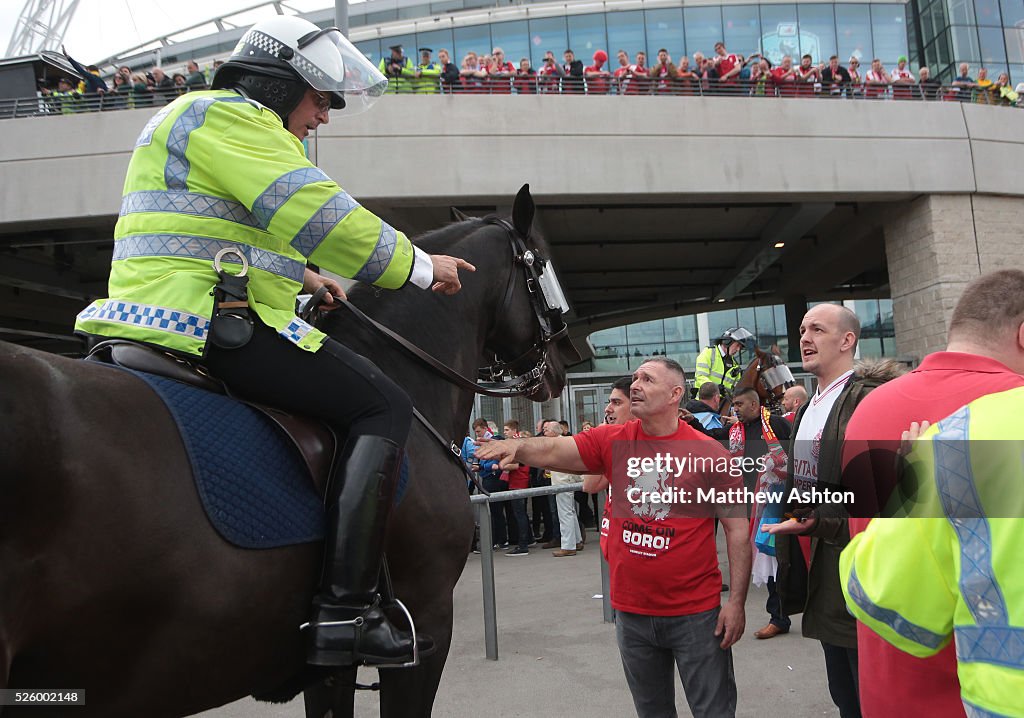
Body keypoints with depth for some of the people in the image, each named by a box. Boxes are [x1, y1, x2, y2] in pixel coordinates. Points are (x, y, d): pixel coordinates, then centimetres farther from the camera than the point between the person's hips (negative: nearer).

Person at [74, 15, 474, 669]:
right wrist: (419, 266, -9)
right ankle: (345, 614, -19)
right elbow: (317, 214, -17)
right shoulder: (228, 115, -6)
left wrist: (303, 277, 35)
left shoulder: (210, 120, 29)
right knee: (383, 406, -12)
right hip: (210, 320, -11)